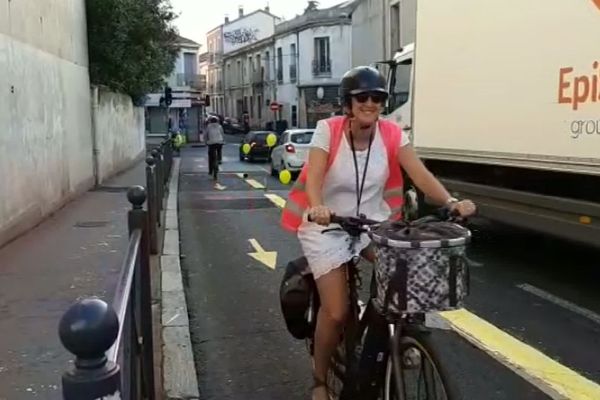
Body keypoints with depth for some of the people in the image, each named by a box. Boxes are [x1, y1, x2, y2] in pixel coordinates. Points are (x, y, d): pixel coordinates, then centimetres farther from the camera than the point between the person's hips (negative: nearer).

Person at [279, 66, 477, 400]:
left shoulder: (392, 134, -8)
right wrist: (317, 207, -49)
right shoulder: (328, 129, -16)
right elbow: (314, 175, -28)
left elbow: (420, 174, -18)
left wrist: (451, 202, -36)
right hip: (327, 226, -3)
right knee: (337, 312, -10)